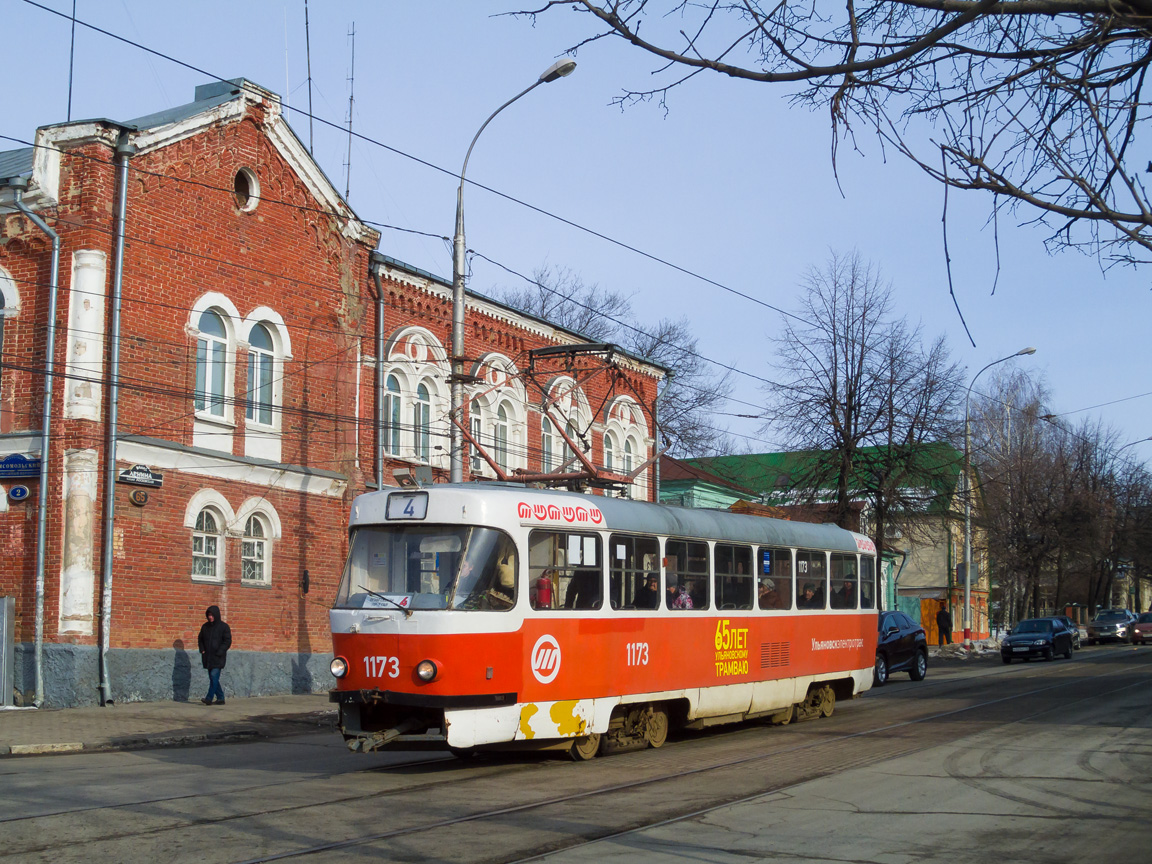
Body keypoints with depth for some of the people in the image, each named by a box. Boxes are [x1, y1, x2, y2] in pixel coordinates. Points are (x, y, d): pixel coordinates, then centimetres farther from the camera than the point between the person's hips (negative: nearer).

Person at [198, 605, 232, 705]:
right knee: (212, 678, 6)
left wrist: (219, 653, -14)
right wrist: (202, 650, 5)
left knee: (214, 676, -16)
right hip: (208, 657, 6)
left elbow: (227, 641, -6)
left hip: (218, 658, -6)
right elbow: (200, 639, 21)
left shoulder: (224, 627, -4)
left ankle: (209, 698, -18)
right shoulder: (205, 626, 11)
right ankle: (220, 698, 12)